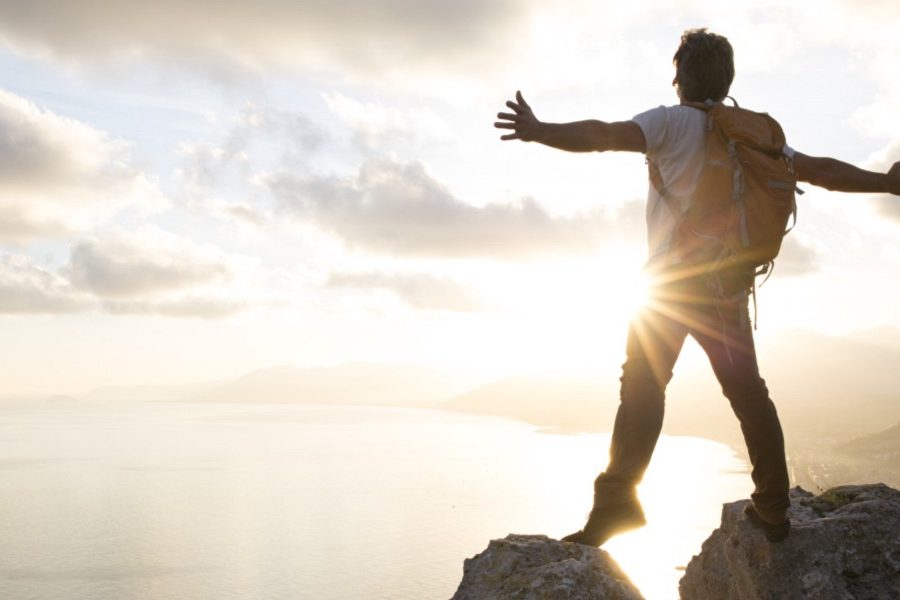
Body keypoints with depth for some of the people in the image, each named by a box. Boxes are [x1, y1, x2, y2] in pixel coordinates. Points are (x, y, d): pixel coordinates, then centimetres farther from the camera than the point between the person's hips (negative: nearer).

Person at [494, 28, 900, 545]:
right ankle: (773, 510, 15)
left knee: (643, 389, -5)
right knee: (749, 393, 12)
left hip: (672, 281, -5)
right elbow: (819, 170, 17)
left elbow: (607, 136, -20)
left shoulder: (672, 122, -2)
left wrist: (540, 132, -30)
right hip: (730, 285, 5)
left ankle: (617, 502, -13)